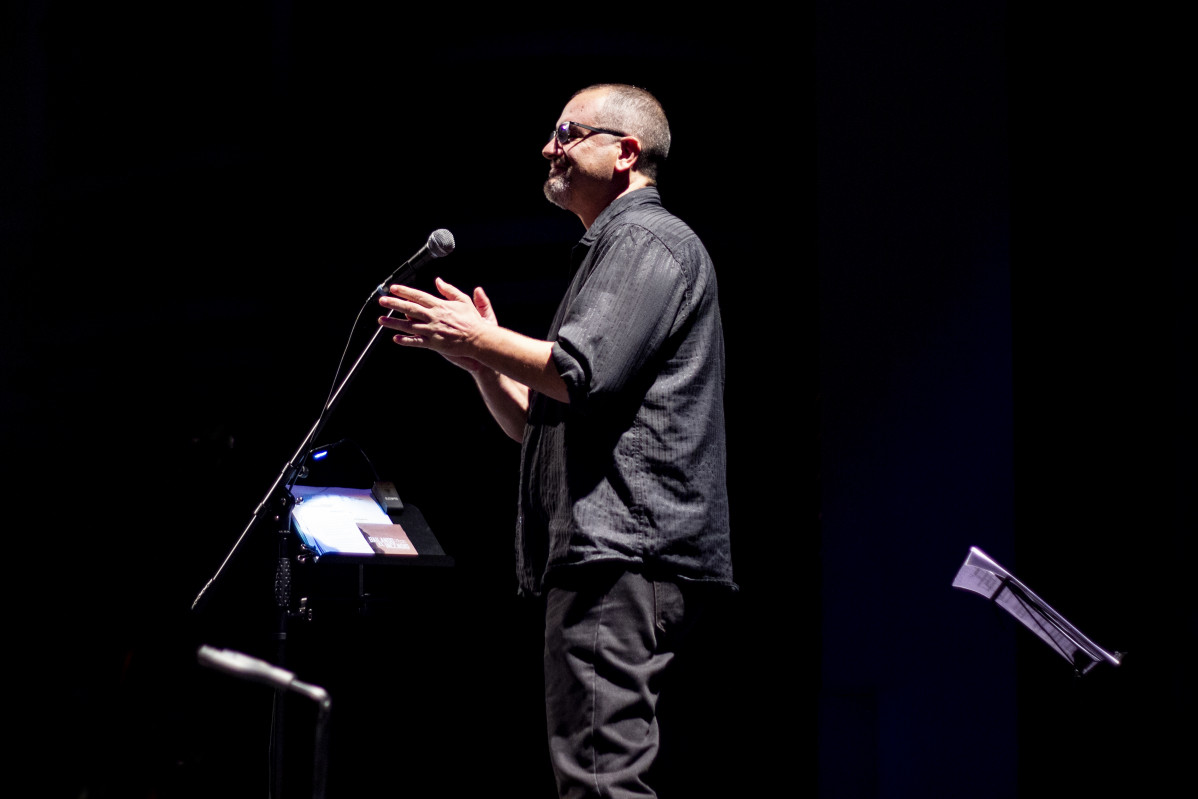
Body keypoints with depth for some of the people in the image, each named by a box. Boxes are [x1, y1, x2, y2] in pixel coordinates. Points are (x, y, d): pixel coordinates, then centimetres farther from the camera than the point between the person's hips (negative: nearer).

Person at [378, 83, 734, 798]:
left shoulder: (649, 240, -4)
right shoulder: (610, 250, 29)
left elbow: (581, 374, -19)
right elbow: (538, 424, 29)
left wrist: (478, 338, -7)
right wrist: (480, 357, 13)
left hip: (627, 547, -11)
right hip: (601, 553, 11)